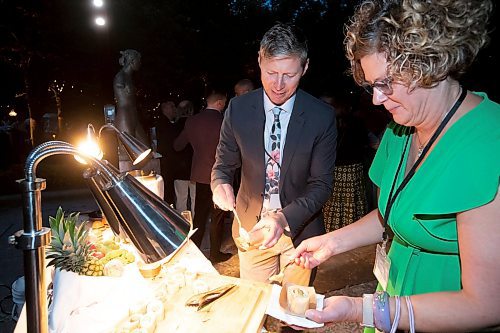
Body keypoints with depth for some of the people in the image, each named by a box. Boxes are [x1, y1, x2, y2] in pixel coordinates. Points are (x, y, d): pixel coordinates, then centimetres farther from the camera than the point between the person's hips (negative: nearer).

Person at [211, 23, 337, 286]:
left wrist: (285, 218, -26)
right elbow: (223, 164, 2)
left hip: (299, 227, -1)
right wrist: (220, 184, -21)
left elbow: (321, 184, -11)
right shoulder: (238, 109, -7)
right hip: (250, 225, 1)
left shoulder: (322, 117, -13)